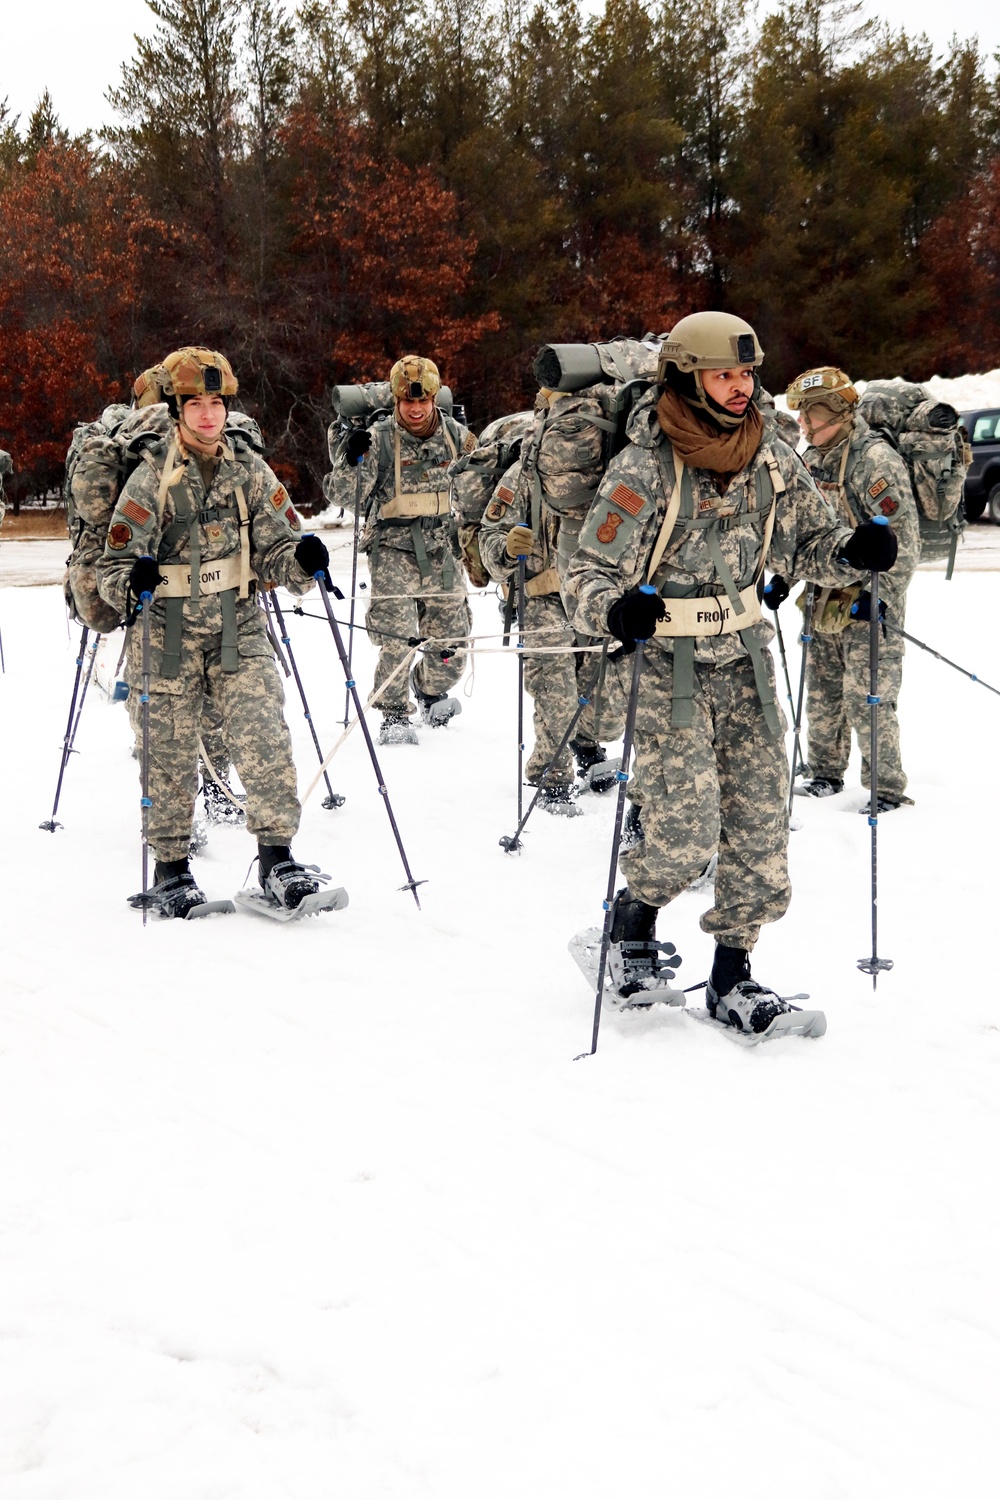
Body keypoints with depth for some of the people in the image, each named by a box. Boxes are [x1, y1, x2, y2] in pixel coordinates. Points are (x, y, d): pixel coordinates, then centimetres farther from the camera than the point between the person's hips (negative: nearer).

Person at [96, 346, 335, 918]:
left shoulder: (250, 470, 2)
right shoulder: (151, 478, -5)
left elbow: (275, 545, 3)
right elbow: (115, 564, -5)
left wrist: (301, 560, -19)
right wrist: (134, 583, -28)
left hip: (240, 630, 1)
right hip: (169, 636, -1)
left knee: (265, 740, -13)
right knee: (171, 754, 6)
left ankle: (277, 857, -3)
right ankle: (171, 869, 23)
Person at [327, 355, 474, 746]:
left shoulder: (455, 435, 3)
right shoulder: (379, 438, -8)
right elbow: (347, 498, -14)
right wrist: (351, 459, -29)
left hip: (441, 550, 3)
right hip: (393, 549, -3)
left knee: (452, 646, 5)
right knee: (396, 639, -16)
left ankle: (430, 689, 37)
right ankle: (394, 715, 1)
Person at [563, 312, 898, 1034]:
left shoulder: (772, 459, 2)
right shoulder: (644, 470, -14)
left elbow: (811, 539, 11)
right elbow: (589, 573, -13)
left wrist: (855, 550, -11)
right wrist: (615, 609, -35)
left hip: (746, 661, 5)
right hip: (667, 668, -5)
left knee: (761, 825, 2)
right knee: (686, 834, -11)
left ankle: (732, 976, 17)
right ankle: (633, 918, 21)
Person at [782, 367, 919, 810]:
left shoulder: (876, 460, -16)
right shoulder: (812, 461, 10)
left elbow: (902, 539, -18)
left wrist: (877, 595, -20)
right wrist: (784, 579, 14)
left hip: (867, 605, -8)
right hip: (825, 602, 8)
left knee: (868, 702, -6)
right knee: (822, 694, 14)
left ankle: (887, 789, 6)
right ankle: (825, 774, 29)